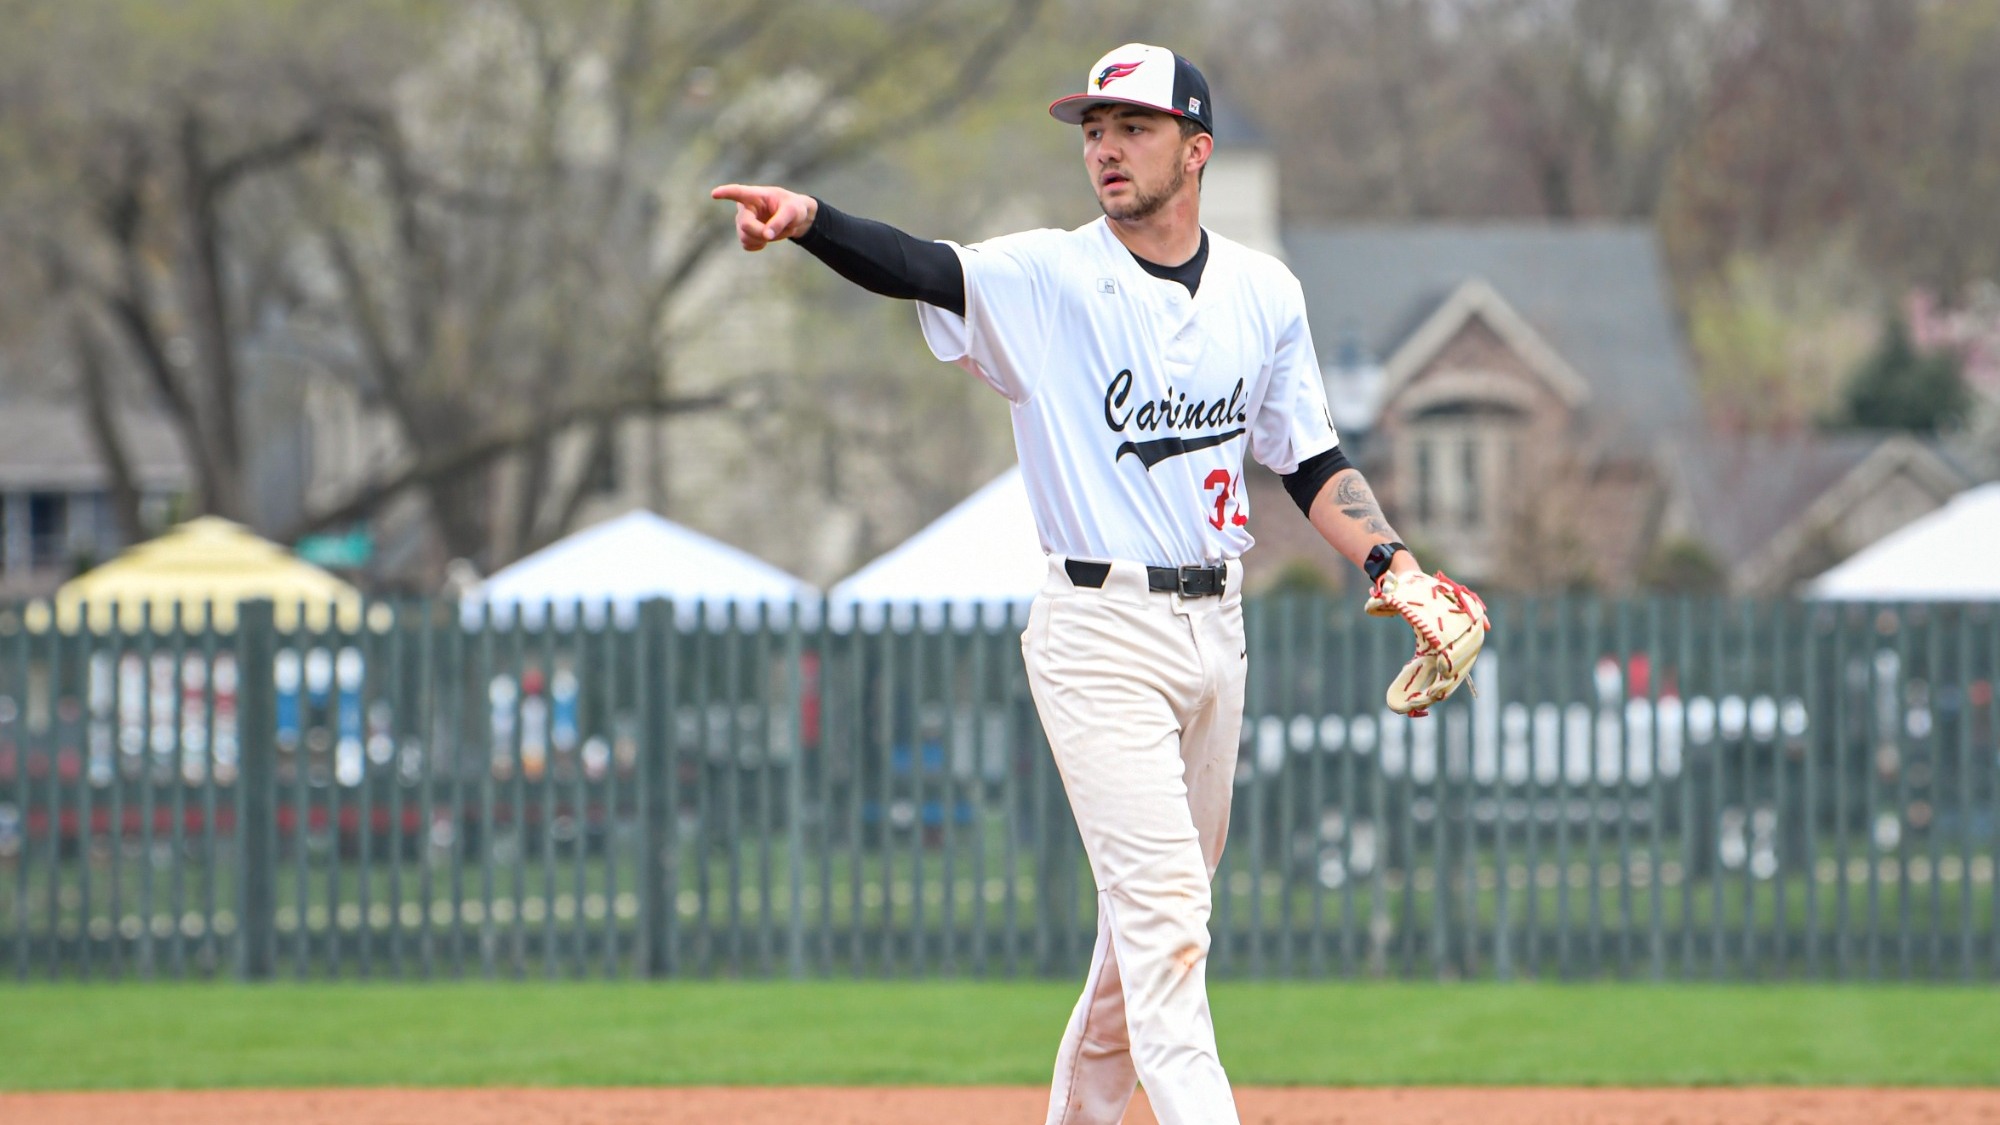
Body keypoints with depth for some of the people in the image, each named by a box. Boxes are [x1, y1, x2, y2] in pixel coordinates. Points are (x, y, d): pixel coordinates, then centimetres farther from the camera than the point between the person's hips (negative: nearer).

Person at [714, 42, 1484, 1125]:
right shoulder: (1047, 281, -7)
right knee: (1162, 919, -14)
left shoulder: (1264, 292, 8)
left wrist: (1390, 563, 0)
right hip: (1100, 637, -5)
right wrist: (810, 221, -43)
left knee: (1154, 919, 13)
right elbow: (913, 267, -24)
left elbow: (1310, 461, 15)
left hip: (1214, 628, 5)